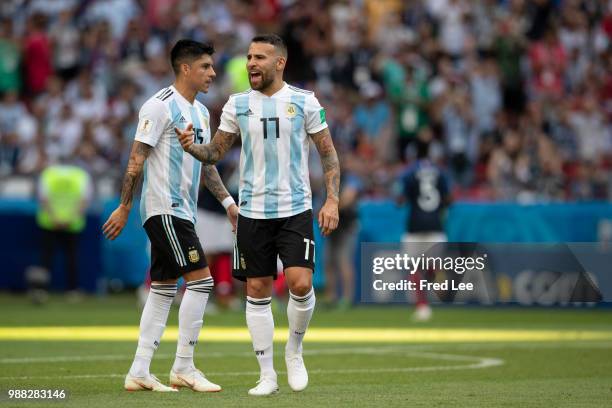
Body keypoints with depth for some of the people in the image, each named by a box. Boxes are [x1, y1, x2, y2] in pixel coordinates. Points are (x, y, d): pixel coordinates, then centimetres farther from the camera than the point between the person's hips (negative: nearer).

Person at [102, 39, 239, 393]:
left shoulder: (201, 112, 16)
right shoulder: (161, 106, -12)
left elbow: (206, 164, 23)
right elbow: (137, 158, -12)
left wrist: (228, 202, 15)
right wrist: (124, 208, -13)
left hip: (181, 211, 9)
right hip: (164, 208, -9)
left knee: (163, 289, 8)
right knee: (201, 280, -13)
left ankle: (139, 373, 10)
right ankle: (183, 368, -7)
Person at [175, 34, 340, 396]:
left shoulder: (305, 102, -2)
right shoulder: (237, 105, 4)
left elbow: (328, 153, 2)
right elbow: (216, 152, 9)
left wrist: (332, 200, -7)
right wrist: (192, 147, -12)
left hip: (296, 210, -2)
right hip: (253, 212, 2)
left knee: (300, 284, -16)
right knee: (257, 291, 2)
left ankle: (294, 350, 11)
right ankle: (267, 375, 11)